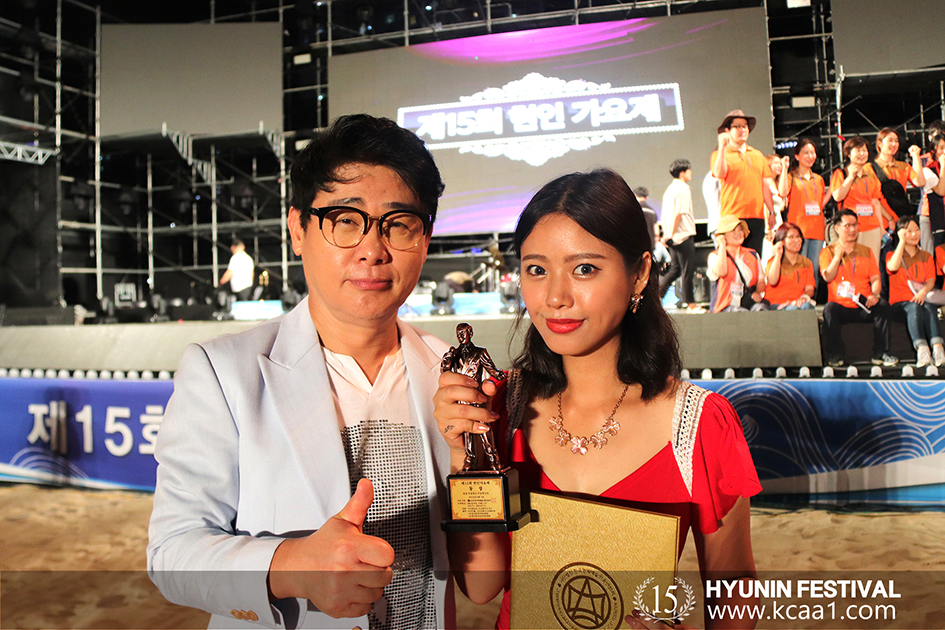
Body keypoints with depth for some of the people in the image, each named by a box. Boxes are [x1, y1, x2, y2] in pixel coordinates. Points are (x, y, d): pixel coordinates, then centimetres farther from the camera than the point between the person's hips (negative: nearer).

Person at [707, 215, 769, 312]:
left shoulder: (753, 255, 21)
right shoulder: (715, 256, 6)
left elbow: (761, 280, 20)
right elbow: (721, 272, -17)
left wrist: (759, 292, -4)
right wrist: (722, 245, -7)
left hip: (750, 302, 4)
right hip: (726, 306, -4)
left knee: (761, 309, -30)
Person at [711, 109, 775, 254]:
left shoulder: (758, 155, 20)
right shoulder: (720, 154, 5)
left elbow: (765, 185, 19)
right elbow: (719, 174, -16)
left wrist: (771, 212, 14)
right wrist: (722, 147, -17)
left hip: (757, 216, 5)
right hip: (733, 216, -5)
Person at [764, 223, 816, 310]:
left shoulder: (806, 262, 19)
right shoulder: (774, 260, 7)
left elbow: (810, 288, 10)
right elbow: (772, 282, -14)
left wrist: (805, 297, -16)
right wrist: (778, 255, -12)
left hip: (797, 302, 3)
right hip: (776, 305, -3)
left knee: (807, 306, -32)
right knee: (793, 309, -35)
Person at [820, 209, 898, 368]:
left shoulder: (866, 251, 17)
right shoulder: (828, 251, 8)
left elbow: (875, 278, 7)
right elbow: (828, 277, -6)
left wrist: (874, 295, -13)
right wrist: (838, 254, -11)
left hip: (863, 307, 3)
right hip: (840, 305, -3)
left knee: (882, 305, -26)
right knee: (829, 309, -34)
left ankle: (881, 354, -17)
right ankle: (834, 356, -23)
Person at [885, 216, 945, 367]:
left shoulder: (926, 257, 20)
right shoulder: (892, 254, 12)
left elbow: (931, 280, 5)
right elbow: (893, 267, -15)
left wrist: (923, 292, -19)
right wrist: (902, 241, -8)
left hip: (921, 298, 2)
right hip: (900, 302, -2)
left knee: (929, 307, -34)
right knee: (914, 307, -36)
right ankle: (921, 349, -54)